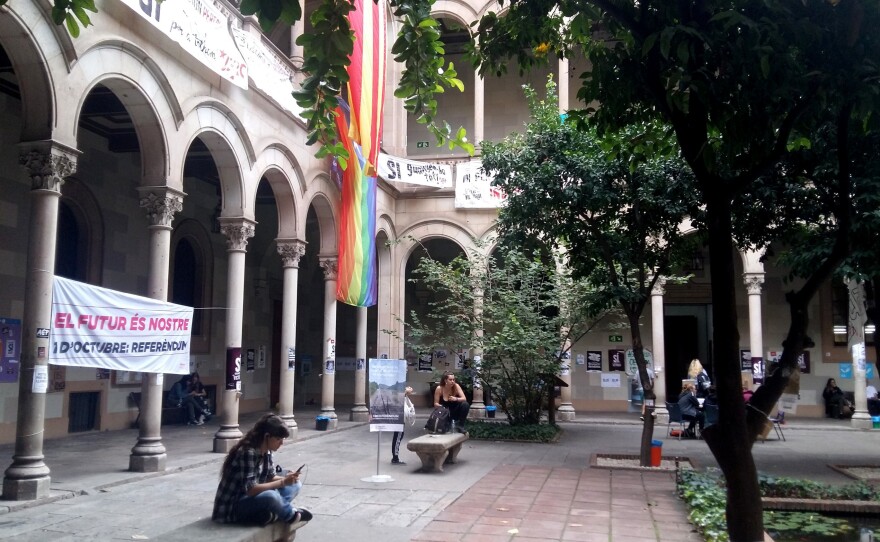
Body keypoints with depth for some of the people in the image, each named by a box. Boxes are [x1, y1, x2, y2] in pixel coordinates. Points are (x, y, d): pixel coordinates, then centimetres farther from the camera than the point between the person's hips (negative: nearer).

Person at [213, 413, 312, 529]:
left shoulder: (266, 451, 1)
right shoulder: (247, 452, -25)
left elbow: (271, 477, 8)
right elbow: (250, 489, -29)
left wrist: (286, 479, -14)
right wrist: (283, 482, -27)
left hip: (255, 498, 9)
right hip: (232, 506, -9)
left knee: (295, 485, 3)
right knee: (270, 496, -37)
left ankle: (271, 514, -17)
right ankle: (291, 516, -8)